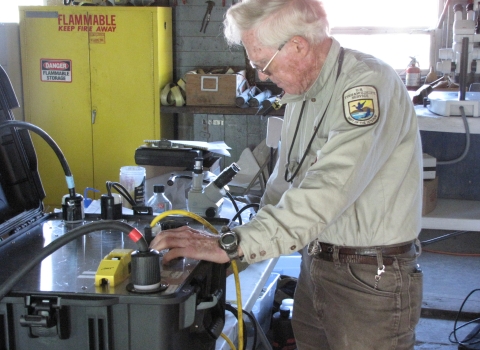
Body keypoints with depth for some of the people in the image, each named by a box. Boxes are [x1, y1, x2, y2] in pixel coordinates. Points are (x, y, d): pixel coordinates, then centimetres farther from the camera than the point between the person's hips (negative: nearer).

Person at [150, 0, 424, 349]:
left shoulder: (368, 84, -20)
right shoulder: (302, 91, 8)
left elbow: (327, 191, -30)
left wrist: (233, 246, -30)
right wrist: (254, 235, 3)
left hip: (371, 279, -7)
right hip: (314, 265, 8)